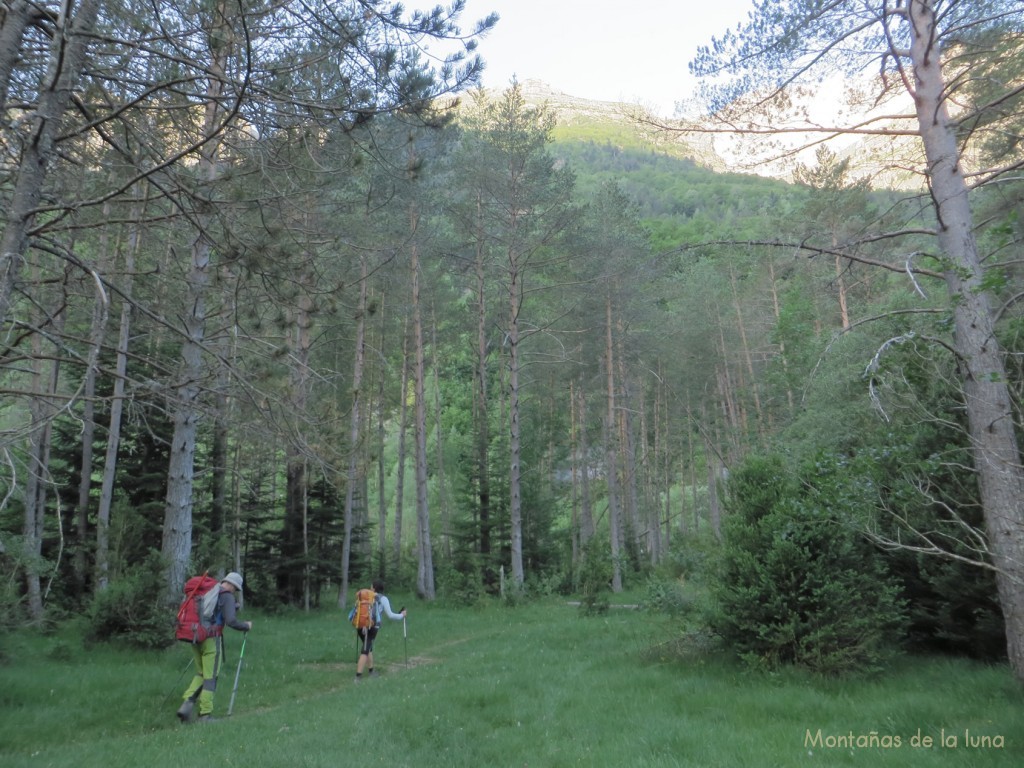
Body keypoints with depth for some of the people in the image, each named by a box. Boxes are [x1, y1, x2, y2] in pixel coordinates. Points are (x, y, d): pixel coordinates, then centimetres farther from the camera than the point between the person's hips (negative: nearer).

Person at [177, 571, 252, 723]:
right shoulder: (227, 597, -7)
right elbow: (231, 621, -17)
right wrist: (246, 626, 0)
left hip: (195, 637, 7)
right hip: (211, 639, -7)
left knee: (201, 674, 18)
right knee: (210, 677, 1)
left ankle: (187, 704, 2)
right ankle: (205, 715, 3)